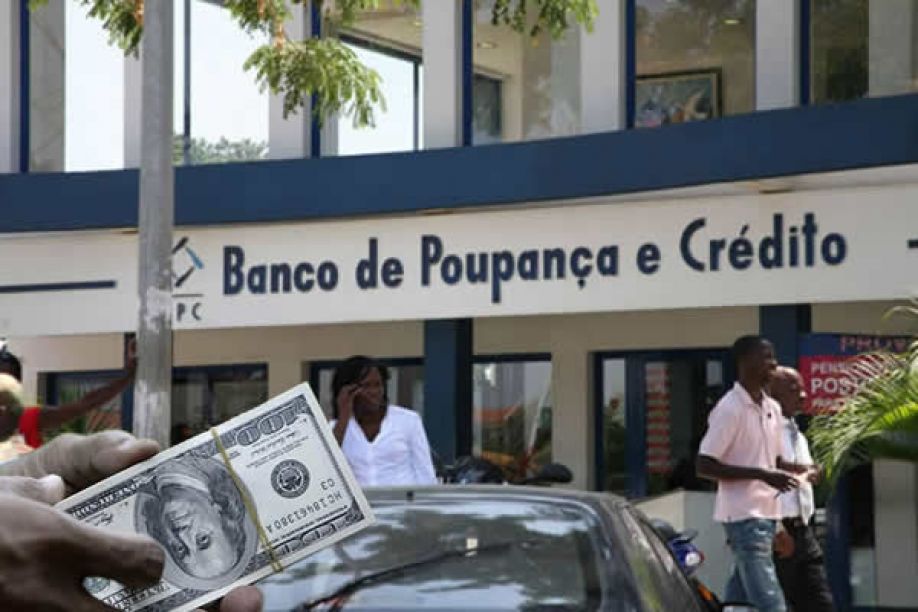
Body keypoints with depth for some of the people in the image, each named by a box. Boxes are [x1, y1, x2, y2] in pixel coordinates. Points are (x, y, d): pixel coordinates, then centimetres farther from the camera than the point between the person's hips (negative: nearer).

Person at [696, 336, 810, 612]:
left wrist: (800, 470, 2)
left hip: (766, 514, 8)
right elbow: (704, 465, -16)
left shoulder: (772, 408, 13)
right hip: (744, 516, -8)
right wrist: (762, 474, -21)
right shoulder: (729, 409, -13)